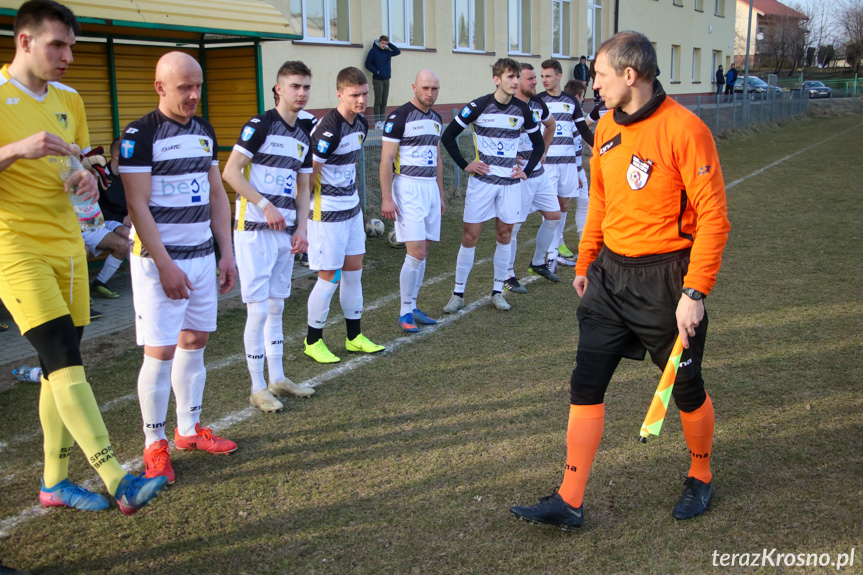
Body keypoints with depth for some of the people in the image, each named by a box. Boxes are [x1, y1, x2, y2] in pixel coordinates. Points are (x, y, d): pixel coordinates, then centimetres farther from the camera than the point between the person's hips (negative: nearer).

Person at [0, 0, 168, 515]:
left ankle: (56, 481, 19)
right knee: (66, 361, -16)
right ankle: (118, 481, -18)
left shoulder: (69, 100, 13)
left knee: (62, 365, 8)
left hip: (66, 246, 7)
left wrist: (86, 179, 0)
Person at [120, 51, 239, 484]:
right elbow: (138, 206, -14)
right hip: (159, 258, -6)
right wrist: (165, 265, -17)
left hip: (202, 255, 7)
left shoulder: (204, 131, 11)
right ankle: (154, 445, 9)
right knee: (161, 350, -4)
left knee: (195, 342, 12)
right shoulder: (141, 135, -10)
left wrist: (226, 253, 10)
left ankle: (189, 429, 26)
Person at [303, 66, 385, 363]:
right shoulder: (328, 129, -23)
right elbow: (308, 172, -19)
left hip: (352, 209, 9)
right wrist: (303, 213, -13)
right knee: (330, 278, -2)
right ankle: (313, 341, 16)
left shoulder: (361, 124, 5)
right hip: (327, 214, -9)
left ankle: (354, 337, 26)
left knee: (354, 271, 13)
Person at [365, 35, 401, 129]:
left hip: (386, 79, 4)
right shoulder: (373, 51, -2)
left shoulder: (388, 52, 9)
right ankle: (377, 122, -7)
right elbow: (367, 64, -3)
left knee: (384, 102, 5)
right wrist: (376, 71, -13)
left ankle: (382, 121, 9)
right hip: (377, 79, -4)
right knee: (378, 101, -7)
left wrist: (389, 44, -3)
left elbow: (398, 51, -1)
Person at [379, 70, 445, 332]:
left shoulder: (436, 119, 14)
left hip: (430, 188, 7)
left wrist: (440, 195, 21)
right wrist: (386, 198, -16)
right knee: (416, 252, -12)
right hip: (407, 188, -7)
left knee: (422, 252, 9)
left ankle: (412, 307, 20)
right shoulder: (399, 117, -9)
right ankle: (405, 312, 1)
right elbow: (386, 159, -11)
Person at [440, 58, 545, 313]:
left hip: (510, 181, 3)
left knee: (504, 234, 8)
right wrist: (465, 165, -5)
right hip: (482, 180, -3)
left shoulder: (522, 110, 1)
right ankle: (458, 294, 7)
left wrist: (527, 170, 5)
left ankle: (497, 291, 20)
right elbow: (448, 136, -2)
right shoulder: (479, 107, -8)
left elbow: (538, 143, 15)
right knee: (470, 235, -2)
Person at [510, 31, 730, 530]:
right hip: (610, 273, 6)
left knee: (684, 388, 11)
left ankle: (701, 476, 38)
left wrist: (695, 292, -20)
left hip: (665, 278, -6)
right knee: (586, 385, 2)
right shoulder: (607, 127, 7)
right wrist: (585, 263, 20)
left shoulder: (685, 130, -15)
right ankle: (569, 502, 9)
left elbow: (713, 217, -16)